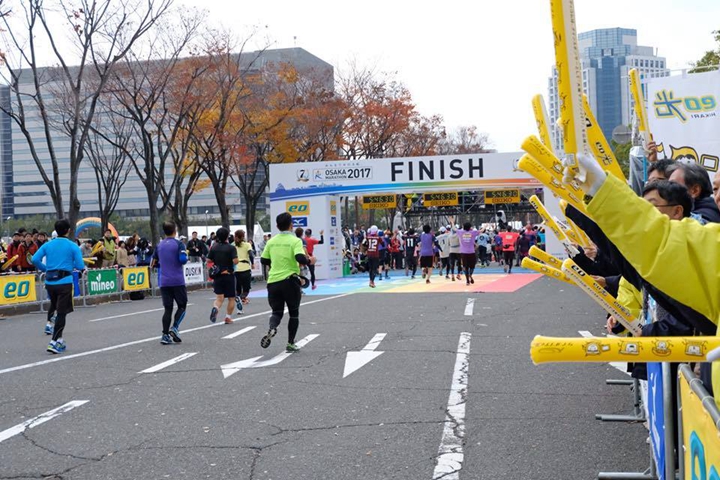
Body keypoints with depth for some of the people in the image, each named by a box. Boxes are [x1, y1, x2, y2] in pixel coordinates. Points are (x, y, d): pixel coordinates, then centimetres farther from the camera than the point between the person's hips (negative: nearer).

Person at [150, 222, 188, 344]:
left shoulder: (159, 245, 10)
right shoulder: (178, 244, -5)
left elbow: (154, 263, 15)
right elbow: (183, 259, -18)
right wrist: (186, 254, 4)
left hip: (164, 282, 4)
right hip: (178, 281, -4)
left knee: (168, 308, 7)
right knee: (182, 306, 9)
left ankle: (165, 335, 0)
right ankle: (174, 328, -9)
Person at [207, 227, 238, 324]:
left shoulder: (213, 248, 3)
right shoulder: (231, 248, -9)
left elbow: (208, 261, 4)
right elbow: (235, 261, -19)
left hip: (217, 276, 3)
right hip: (229, 275, -3)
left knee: (219, 298, 2)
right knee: (231, 298, 11)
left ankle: (215, 308, -27)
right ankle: (228, 317, 9)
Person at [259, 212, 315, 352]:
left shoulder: (271, 241, 6)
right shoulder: (295, 241, -8)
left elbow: (263, 260, 11)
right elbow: (300, 258, -22)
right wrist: (309, 261, -3)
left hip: (273, 281, 3)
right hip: (290, 281, -3)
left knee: (277, 312, 13)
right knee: (294, 313, 14)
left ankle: (271, 329, -19)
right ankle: (290, 344, 15)